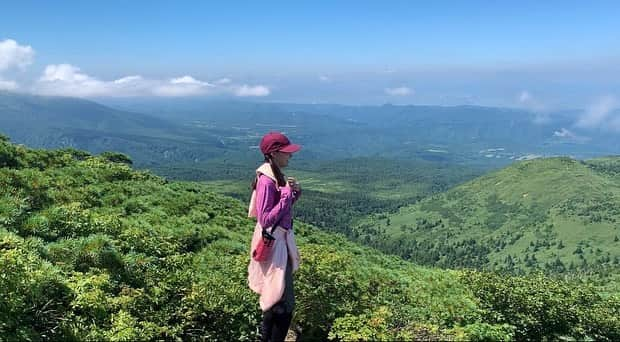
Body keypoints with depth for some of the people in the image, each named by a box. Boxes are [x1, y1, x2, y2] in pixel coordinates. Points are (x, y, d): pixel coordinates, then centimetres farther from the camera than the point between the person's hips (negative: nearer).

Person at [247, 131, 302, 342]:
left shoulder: (276, 175, 6)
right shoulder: (267, 181, -23)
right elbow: (265, 220, -25)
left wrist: (295, 192, -2)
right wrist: (287, 194, -24)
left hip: (280, 239, 10)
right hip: (272, 242, -10)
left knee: (274, 295, 22)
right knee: (284, 302, -3)